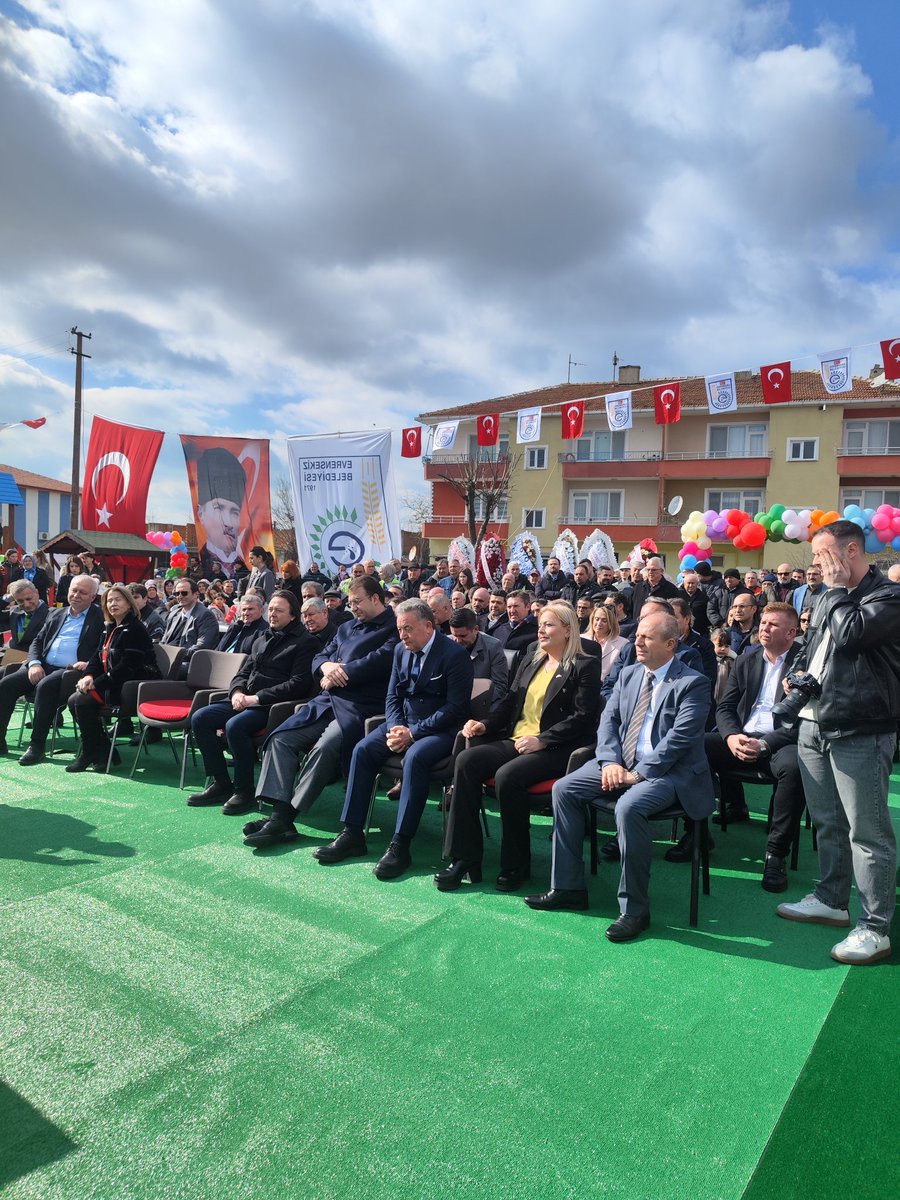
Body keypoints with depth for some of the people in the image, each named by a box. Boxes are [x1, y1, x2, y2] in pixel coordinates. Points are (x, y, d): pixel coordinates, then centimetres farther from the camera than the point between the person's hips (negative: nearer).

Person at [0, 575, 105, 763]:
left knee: (45, 686, -34)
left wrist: (89, 663, -24)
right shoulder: (56, 614, 22)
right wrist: (34, 663, 0)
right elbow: (37, 641, 20)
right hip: (44, 667, 6)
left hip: (71, 670, -6)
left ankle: (37, 746, -25)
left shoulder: (100, 618, 3)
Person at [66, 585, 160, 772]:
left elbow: (127, 667, -21)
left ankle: (91, 754, -2)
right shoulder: (111, 628, 16)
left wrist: (97, 683, -19)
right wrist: (88, 676, -6)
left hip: (132, 687, -10)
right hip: (113, 684, 10)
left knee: (83, 703, -19)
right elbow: (98, 656, 15)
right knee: (74, 700, -1)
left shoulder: (135, 629, -14)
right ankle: (102, 752, 3)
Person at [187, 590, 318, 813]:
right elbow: (243, 672, 23)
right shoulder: (262, 639, 20)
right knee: (199, 718, -7)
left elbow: (299, 684, -14)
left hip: (272, 704, -8)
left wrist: (256, 698, -16)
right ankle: (221, 784, 1)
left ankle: (245, 790, -14)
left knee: (235, 726, -32)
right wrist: (237, 692, -2)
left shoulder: (305, 642, -4)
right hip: (245, 700, 8)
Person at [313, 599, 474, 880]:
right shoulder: (401, 651, 9)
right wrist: (395, 728, -10)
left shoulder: (455, 654, -13)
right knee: (362, 749, -15)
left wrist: (413, 733, -21)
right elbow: (392, 697, 11)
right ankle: (352, 834, -9)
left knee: (415, 757, -35)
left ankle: (400, 845, -29)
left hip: (441, 729, -7)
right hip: (403, 722, 7)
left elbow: (455, 707, -18)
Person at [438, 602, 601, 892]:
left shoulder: (585, 667, 2)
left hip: (554, 749, -6)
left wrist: (541, 740, -17)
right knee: (466, 760, -21)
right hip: (514, 742, 6)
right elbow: (509, 705, 22)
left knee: (507, 776, -33)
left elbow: (583, 718, -8)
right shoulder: (529, 665, 22)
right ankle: (463, 858, -18)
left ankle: (516, 865, -13)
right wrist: (485, 724, 2)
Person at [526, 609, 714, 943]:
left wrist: (638, 774, -21)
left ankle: (634, 909, -16)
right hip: (621, 763, 8)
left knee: (628, 807, -35)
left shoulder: (693, 684, -9)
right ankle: (568, 887, 4)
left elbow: (679, 738, -18)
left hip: (668, 771, -7)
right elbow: (608, 720, 9)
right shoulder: (628, 675, 12)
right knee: (564, 789, -6)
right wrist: (610, 761, -9)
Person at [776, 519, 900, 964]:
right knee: (827, 823, 18)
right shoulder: (830, 598, 16)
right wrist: (799, 674, 9)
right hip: (814, 725, 8)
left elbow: (850, 634, -25)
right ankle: (831, 900, 33)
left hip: (859, 733, -8)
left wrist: (838, 589, -11)